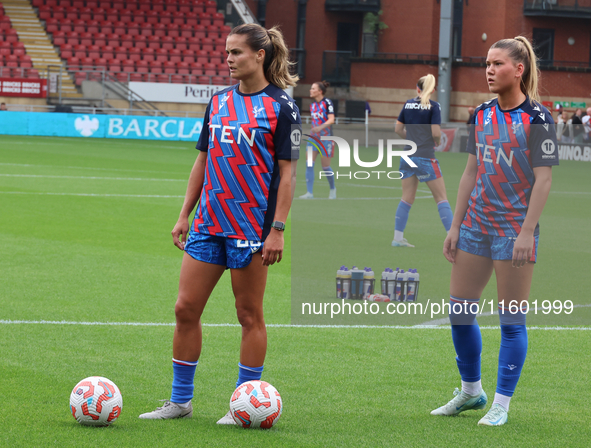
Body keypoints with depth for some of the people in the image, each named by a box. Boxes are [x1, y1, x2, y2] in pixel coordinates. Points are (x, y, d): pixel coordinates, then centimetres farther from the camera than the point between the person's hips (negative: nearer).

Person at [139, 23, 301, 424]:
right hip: (209, 224, 6)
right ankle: (180, 401, 13)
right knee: (186, 309, 4)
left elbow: (287, 172, -9)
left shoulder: (281, 106, -7)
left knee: (250, 315, 2)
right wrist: (185, 214, 13)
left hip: (252, 226, -6)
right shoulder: (219, 101, 11)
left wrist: (278, 228, -14)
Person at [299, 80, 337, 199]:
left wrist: (321, 127, -35)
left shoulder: (327, 103, -11)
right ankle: (309, 192, -9)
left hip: (326, 139, -5)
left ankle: (332, 189, 27)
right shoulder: (312, 105, 8)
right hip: (314, 138, 5)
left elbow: (331, 120, -21)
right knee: (309, 164, -9)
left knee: (325, 166, 1)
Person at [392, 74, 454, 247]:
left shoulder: (408, 104, 8)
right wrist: (437, 142, 6)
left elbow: (398, 129, 12)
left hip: (409, 154, 5)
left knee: (407, 198, 12)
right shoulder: (434, 106, -8)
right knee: (441, 197, 0)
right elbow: (436, 132, -14)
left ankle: (398, 237, 10)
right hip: (426, 157, -5)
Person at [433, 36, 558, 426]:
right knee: (459, 310, 7)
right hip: (476, 226, 7)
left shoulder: (537, 118, -10)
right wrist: (455, 226, 10)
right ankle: (471, 391, 24)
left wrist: (527, 232, -19)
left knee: (512, 320, -1)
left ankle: (501, 405, 7)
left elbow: (544, 178, -13)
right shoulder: (482, 114, 9)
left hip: (514, 229, -6)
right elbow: (471, 172, 13)